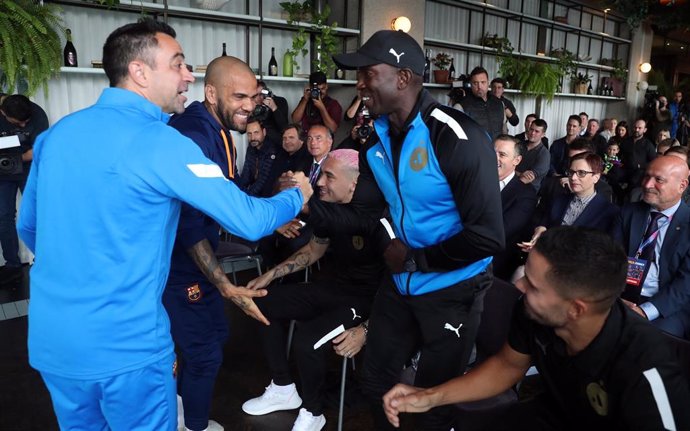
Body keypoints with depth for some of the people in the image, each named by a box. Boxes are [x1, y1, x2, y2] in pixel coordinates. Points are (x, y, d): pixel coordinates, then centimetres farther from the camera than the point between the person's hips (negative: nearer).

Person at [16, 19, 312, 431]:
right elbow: (249, 220, -18)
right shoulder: (160, 142, -17)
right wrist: (297, 196, 2)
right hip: (126, 347, -7)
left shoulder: (57, 133, 3)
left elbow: (29, 227, 15)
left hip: (51, 340, 7)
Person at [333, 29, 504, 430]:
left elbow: (487, 238, -27)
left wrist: (414, 259, -20)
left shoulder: (459, 138, -25)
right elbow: (357, 210, 0)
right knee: (377, 378, 23)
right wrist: (307, 202, -16)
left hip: (452, 288, -6)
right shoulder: (379, 139, -2)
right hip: (401, 282, 7)